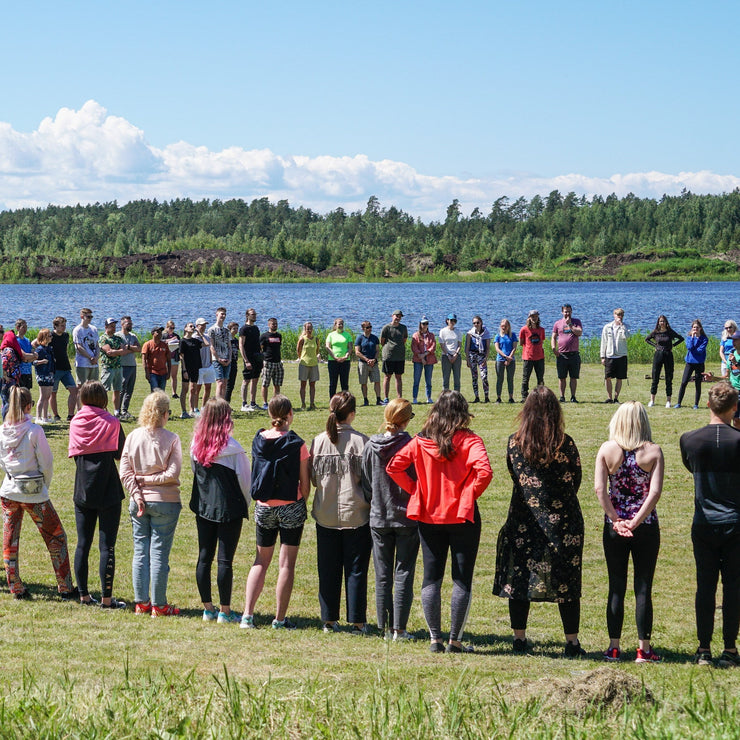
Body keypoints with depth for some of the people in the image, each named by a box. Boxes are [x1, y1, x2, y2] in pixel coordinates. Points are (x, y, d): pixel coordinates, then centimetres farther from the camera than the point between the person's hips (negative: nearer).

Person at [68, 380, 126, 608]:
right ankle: (106, 598, 0)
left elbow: (74, 453, 10)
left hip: (83, 492, 4)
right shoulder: (111, 422, -9)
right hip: (108, 492, -4)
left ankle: (84, 595, 16)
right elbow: (121, 453, -1)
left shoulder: (75, 423, 1)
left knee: (83, 544, 11)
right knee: (107, 546, -1)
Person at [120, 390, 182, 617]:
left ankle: (141, 602, 15)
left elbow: (125, 473, -2)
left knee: (140, 552, 10)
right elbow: (172, 473, -13)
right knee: (159, 553, 1)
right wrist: (150, 480, -2)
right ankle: (159, 605, 6)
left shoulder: (133, 437, 2)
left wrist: (137, 493, -3)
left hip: (139, 502, 4)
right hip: (165, 502, -4)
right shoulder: (171, 439, -8)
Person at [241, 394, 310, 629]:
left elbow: (255, 474, 5)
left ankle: (248, 614, 7)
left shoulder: (259, 440, -2)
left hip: (263, 508, 4)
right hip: (290, 507, -4)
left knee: (261, 561, 15)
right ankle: (280, 619, 7)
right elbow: (305, 484, -7)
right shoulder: (297, 444, -12)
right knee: (287, 564, 5)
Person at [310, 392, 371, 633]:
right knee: (356, 569, 4)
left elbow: (313, 478, 4)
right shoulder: (360, 441, -11)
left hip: (325, 514, 3)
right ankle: (357, 622, 5)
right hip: (356, 514, -3)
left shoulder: (318, 441, -2)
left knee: (328, 569, 11)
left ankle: (329, 620, 14)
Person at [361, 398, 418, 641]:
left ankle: (386, 627, 13)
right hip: (407, 518, -3)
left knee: (382, 575, 10)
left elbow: (366, 484, 5)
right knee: (403, 573, 4)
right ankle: (399, 629, 3)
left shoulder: (371, 446, -2)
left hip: (379, 518, 3)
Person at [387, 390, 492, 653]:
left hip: (429, 517, 3)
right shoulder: (469, 441, -9)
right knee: (462, 580, 5)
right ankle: (455, 640, 5)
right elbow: (484, 471, -23)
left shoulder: (420, 442, 0)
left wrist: (416, 490, 5)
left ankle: (435, 638, 9)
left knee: (431, 578, 10)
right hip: (462, 517, -3)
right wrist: (469, 495, -8)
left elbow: (393, 467, -1)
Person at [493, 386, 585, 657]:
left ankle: (519, 638, 14)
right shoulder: (565, 444, -10)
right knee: (566, 581, 5)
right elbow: (575, 481, 1)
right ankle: (572, 642, 7)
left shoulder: (514, 442, -5)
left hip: (523, 520, 2)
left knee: (519, 577, 11)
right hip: (562, 521, -1)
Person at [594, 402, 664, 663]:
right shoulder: (653, 451, -6)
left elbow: (599, 489, -10)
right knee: (643, 588, 5)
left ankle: (614, 648, 12)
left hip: (614, 526, 1)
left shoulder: (607, 449, -3)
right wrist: (635, 522, -13)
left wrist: (616, 520, -9)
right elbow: (655, 492, -15)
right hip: (646, 526, -1)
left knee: (616, 587, 9)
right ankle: (643, 649, 7)